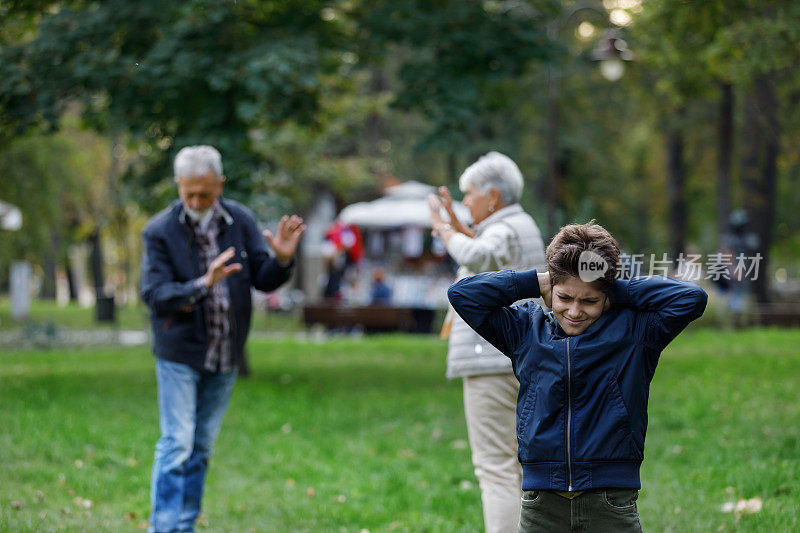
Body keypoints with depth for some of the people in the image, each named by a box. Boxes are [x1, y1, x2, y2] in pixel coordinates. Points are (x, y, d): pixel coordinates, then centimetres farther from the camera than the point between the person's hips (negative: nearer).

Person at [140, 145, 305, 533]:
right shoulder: (160, 231, -12)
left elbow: (264, 279, 0)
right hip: (179, 352, -4)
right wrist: (202, 286, -34)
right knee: (176, 445, -9)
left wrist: (282, 259, -22)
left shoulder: (240, 221, 0)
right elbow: (153, 293, -19)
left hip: (225, 355, 4)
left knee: (202, 447, 12)